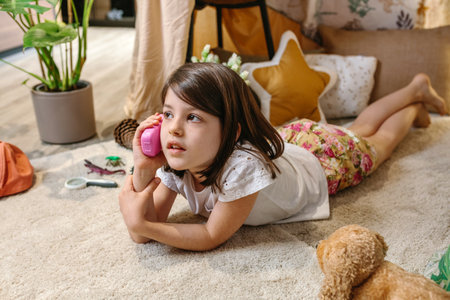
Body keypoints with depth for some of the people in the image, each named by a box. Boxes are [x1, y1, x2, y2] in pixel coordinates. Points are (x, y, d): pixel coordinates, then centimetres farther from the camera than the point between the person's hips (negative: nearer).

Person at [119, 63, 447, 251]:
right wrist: (143, 171, -45)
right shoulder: (173, 160, -30)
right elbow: (142, 234, -28)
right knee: (360, 129, 31)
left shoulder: (242, 166, -48)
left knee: (378, 140, 27)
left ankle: (418, 94, 54)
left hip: (323, 158, -4)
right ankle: (414, 90, 54)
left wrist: (141, 223, -49)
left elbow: (212, 237, -38)